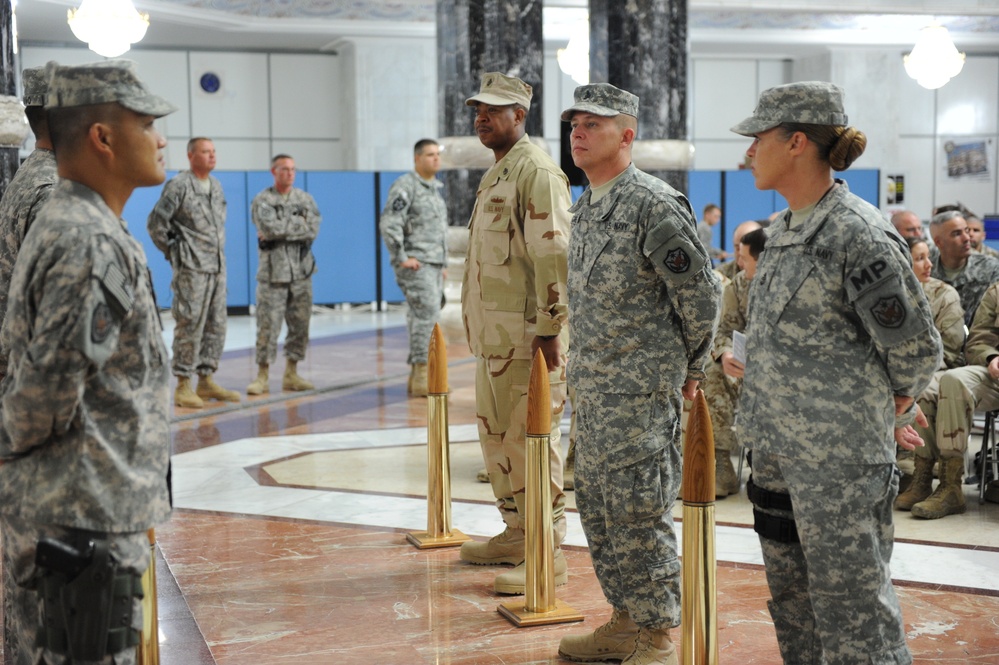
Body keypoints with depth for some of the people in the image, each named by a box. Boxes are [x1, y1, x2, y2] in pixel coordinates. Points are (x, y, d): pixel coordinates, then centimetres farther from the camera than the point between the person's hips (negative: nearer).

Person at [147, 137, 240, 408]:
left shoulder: (217, 186, 14)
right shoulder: (178, 185, -9)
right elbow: (155, 223, -9)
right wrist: (173, 252, -3)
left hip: (218, 266, 8)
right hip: (192, 268, -7)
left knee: (215, 325, 8)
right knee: (189, 325, -6)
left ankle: (206, 380, 16)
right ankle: (183, 385, -1)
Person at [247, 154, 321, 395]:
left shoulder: (305, 199, 10)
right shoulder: (262, 200, 0)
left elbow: (313, 229, -6)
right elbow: (269, 227, -18)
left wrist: (283, 229, -12)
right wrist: (298, 223, -8)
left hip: (301, 271, 4)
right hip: (273, 273, -3)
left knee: (299, 325, 6)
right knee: (268, 325, -4)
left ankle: (291, 374, 16)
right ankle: (262, 376, 4)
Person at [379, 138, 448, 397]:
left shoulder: (435, 188, 19)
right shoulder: (405, 186, -9)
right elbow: (389, 223, -18)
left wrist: (441, 264, 20)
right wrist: (401, 258, -18)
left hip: (433, 266, 9)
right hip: (415, 265, -9)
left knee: (421, 318, 9)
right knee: (428, 315, -16)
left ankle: (416, 379, 12)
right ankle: (422, 376, -14)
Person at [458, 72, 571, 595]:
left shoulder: (535, 170, -12)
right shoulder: (496, 173, 19)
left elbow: (553, 253, -19)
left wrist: (550, 328, -22)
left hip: (526, 333, -10)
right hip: (492, 334, 10)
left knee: (530, 440, -7)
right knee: (496, 434, 16)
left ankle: (549, 554, -1)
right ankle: (516, 534, 29)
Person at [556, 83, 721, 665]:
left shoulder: (653, 203, -14)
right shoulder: (587, 206, 14)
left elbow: (701, 291, -13)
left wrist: (692, 366, -4)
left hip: (641, 388, -9)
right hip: (594, 387, 9)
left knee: (640, 513, -4)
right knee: (598, 507, 15)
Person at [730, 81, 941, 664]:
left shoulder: (859, 234, -17)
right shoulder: (786, 228, 10)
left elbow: (918, 348, -12)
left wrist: (889, 417, 3)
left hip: (839, 459, -9)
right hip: (779, 447, 9)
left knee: (850, 601, -1)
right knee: (792, 596, 18)